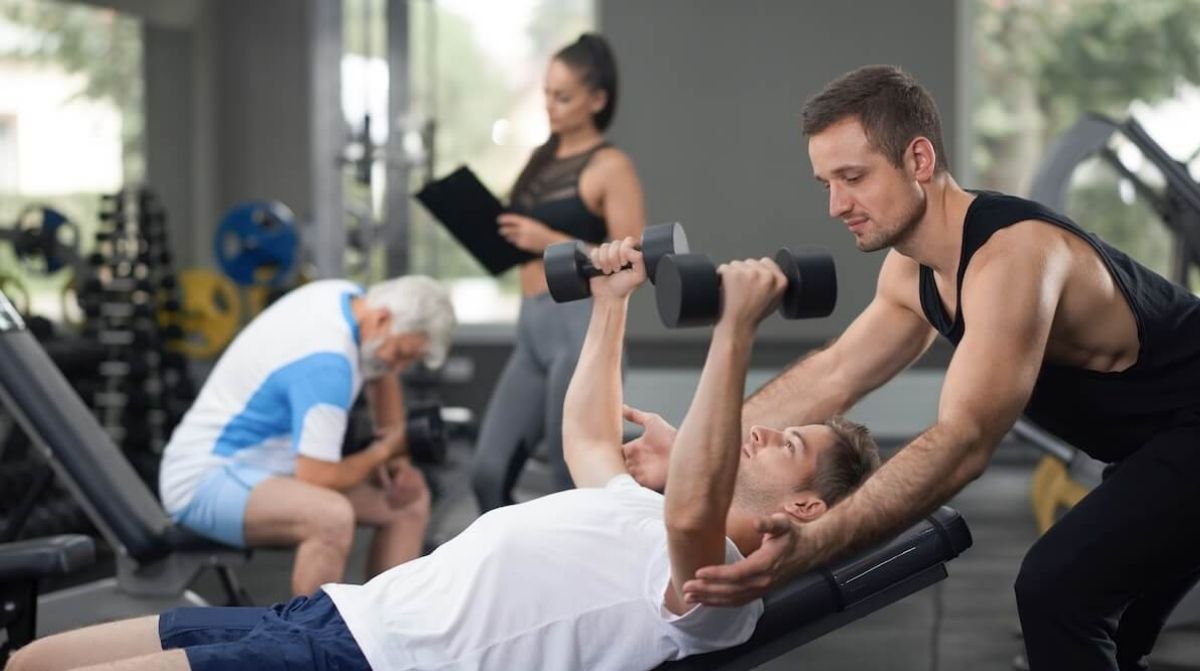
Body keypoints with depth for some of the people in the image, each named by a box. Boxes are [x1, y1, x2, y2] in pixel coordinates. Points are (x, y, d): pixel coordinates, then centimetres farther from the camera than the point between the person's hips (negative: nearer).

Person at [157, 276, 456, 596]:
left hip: (272, 467, 11)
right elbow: (317, 478, -31)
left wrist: (396, 454, 10)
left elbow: (380, 373, 22)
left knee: (411, 500, 5)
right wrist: (381, 452, -11)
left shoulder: (350, 297, 1)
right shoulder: (326, 362, -29)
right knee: (333, 516, -38)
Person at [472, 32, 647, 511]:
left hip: (582, 327, -8)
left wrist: (550, 241, -18)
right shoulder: (540, 160, 14)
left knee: (572, 486, -2)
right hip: (531, 328, 8)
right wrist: (497, 234, 3)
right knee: (488, 475, 4)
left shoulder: (610, 167, -7)